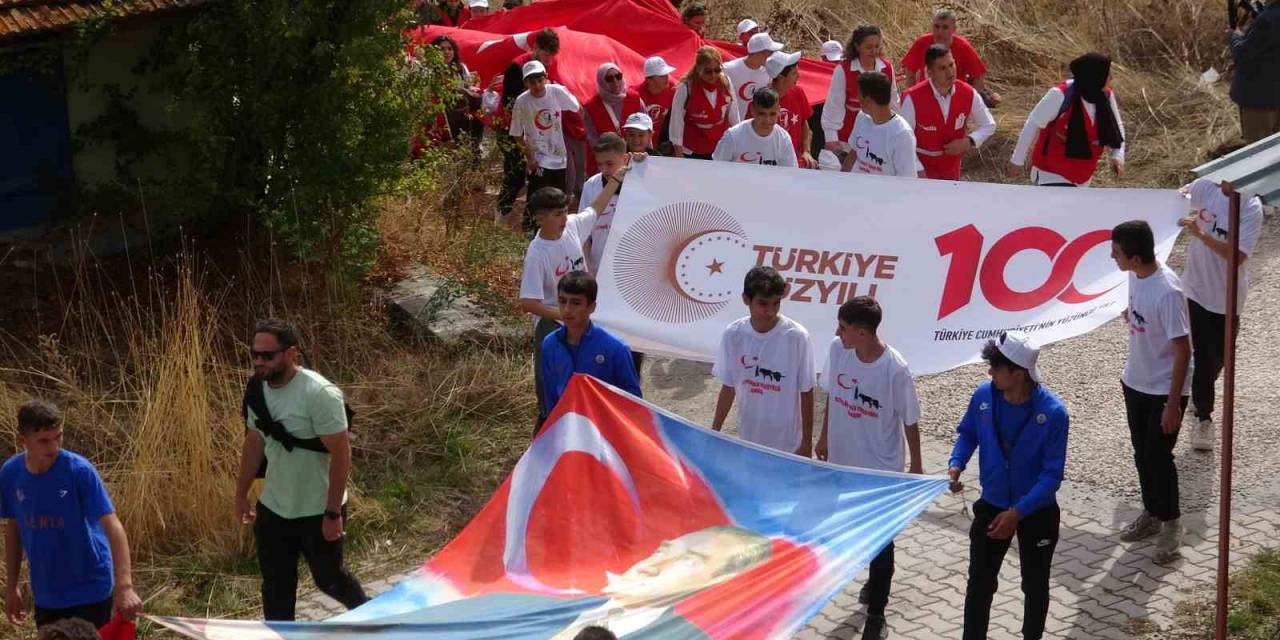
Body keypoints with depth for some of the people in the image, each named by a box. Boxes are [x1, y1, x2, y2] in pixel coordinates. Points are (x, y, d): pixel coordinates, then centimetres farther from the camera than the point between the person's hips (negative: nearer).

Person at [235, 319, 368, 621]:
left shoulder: (320, 394, -25)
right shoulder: (258, 389, -3)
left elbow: (341, 454, -23)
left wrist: (333, 513, -21)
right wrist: (241, 492, 16)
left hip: (317, 511, -5)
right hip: (272, 508, 5)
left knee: (328, 577, 15)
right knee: (275, 585, 12)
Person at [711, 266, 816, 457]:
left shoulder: (796, 337, -20)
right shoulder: (733, 335, -11)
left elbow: (806, 392, -11)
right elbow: (728, 387, 1)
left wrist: (807, 442, -7)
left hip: (788, 443, -3)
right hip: (748, 441, 3)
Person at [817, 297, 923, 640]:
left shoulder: (895, 369, -26)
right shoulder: (837, 350, -12)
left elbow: (910, 420, -13)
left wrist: (916, 464, -4)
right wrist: (824, 436, 15)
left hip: (881, 467, -5)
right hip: (844, 459, 5)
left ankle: (876, 612, 18)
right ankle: (877, 579, 49)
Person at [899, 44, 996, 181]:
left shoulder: (968, 93, -13)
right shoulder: (913, 98, -24)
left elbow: (989, 125, 1)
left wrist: (969, 141, -17)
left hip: (951, 168, 4)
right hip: (921, 168, -4)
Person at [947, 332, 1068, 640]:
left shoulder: (1053, 412, -27)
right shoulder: (983, 396, -16)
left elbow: (1052, 475, -23)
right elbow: (968, 434, 5)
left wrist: (1018, 512, -30)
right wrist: (956, 464, -15)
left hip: (1038, 512, -3)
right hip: (991, 506, 3)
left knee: (1034, 586, 17)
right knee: (979, 582, 12)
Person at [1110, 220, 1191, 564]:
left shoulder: (1167, 291, -30)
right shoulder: (1136, 275, -6)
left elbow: (1183, 351, -24)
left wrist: (1173, 403, -21)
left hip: (1164, 390, -7)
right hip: (1135, 383, 8)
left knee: (1158, 457, 2)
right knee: (1142, 454, 18)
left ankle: (1170, 524, 20)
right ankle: (1151, 513, 35)